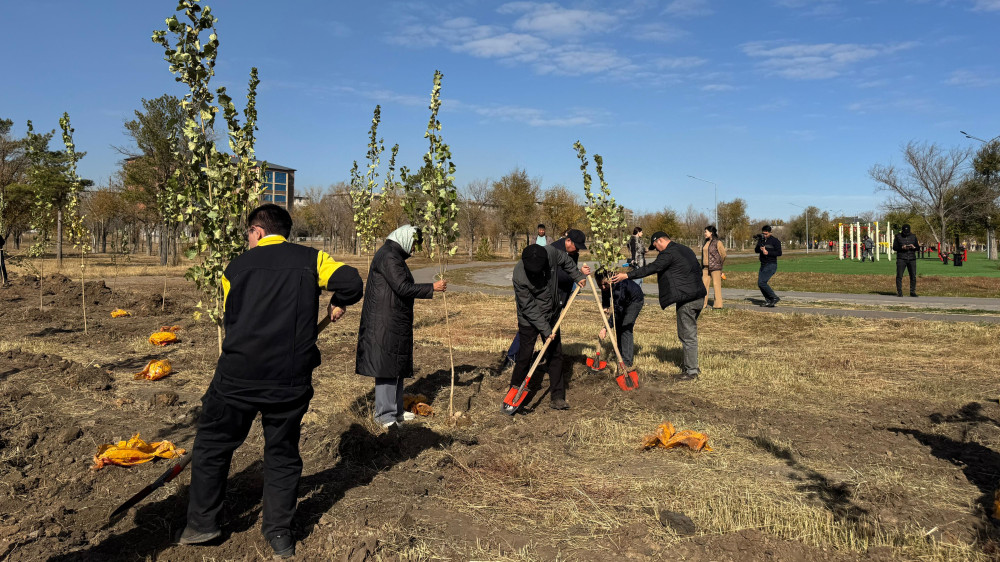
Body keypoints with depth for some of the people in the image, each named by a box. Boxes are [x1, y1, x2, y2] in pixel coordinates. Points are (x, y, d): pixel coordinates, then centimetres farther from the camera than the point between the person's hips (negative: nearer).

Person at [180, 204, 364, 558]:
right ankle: (280, 536, 20)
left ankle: (202, 524, 29)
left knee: (212, 445, 20)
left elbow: (230, 320, 16)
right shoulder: (310, 259, 2)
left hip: (238, 376, 0)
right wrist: (338, 304, 9)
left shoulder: (237, 267, 8)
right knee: (283, 453, 14)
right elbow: (351, 282, -12)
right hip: (291, 380, 0)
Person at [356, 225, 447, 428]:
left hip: (396, 322, 11)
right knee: (386, 365, -7)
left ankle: (395, 410, 23)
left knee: (397, 366, 14)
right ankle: (384, 414, -1)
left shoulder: (394, 255, 19)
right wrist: (432, 288, -15)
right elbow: (403, 288, -22)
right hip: (385, 322, -11)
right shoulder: (389, 256, -15)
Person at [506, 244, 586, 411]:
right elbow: (529, 308, -23)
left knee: (556, 355, 6)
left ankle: (557, 398, 15)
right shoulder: (519, 276, -29)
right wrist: (545, 330, -22)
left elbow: (566, 261, 7)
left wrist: (578, 277, 16)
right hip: (529, 320, -5)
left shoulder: (551, 253, -19)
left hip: (552, 316, 5)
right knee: (524, 357, -5)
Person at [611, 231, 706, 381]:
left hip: (687, 300, -10)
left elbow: (651, 268, -19)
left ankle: (692, 371, 4)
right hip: (699, 297, 10)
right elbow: (698, 270, 24)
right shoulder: (685, 249, 18)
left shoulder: (668, 253, -12)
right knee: (689, 333, 20)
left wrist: (627, 275, -19)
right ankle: (689, 364, 29)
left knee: (688, 335, -2)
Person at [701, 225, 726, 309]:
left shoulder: (718, 242, -7)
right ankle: (703, 304, 9)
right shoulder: (706, 243, 13)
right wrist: (702, 266, 13)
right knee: (704, 285, 4)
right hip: (705, 267, 7)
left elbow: (723, 255, -2)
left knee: (717, 285, -1)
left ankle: (718, 304, 4)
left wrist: (719, 264, 7)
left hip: (715, 267, -7)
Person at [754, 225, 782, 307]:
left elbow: (779, 253, -12)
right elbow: (756, 250, 6)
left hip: (771, 265, -7)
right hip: (763, 265, 7)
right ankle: (768, 301, 14)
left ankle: (774, 298, -7)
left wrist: (768, 252, -21)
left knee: (762, 282, -18)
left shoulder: (775, 241, -7)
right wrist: (760, 248, -16)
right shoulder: (760, 240, 10)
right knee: (760, 284, 5)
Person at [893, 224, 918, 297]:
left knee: (913, 276, 0)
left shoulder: (913, 236, 13)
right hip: (901, 259, -3)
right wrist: (902, 247, -17)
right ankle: (899, 292, -1)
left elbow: (917, 246, 13)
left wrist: (914, 247, -10)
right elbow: (894, 247, 1)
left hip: (912, 259, 3)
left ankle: (912, 292, 9)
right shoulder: (898, 236, 4)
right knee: (899, 276, -6)